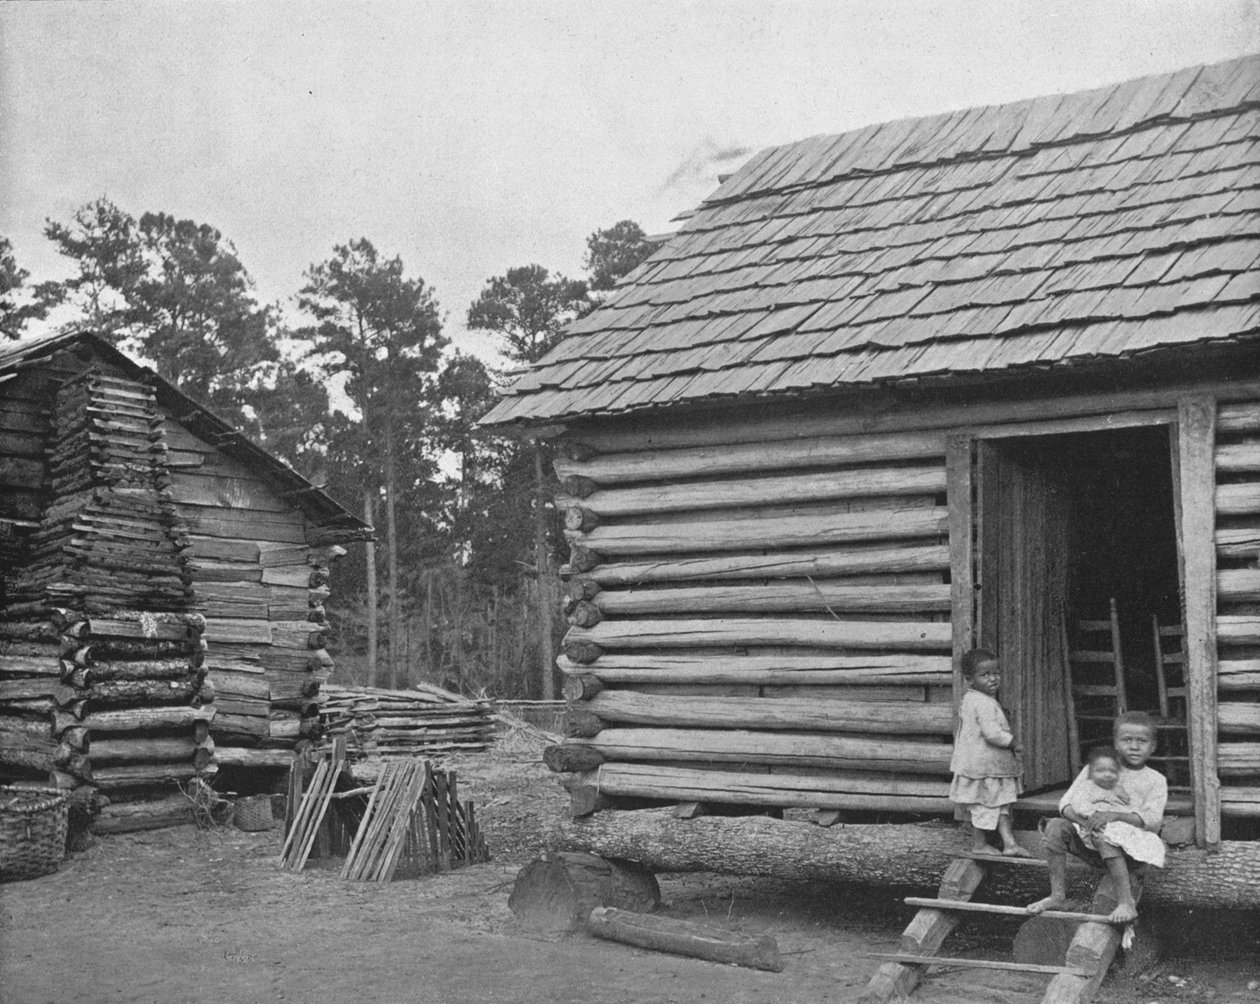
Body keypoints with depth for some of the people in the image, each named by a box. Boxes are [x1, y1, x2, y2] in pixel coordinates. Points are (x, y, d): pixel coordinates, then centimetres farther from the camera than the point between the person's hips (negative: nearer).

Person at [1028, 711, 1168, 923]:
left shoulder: (1155, 781, 5)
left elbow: (1153, 820, -11)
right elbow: (1066, 802, 4)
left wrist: (1115, 815, -26)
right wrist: (1081, 819, -20)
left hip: (1130, 845, -4)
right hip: (1088, 841, 4)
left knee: (1105, 836, -36)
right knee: (1055, 827, -21)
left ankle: (1126, 902, -33)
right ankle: (1057, 895, -15)